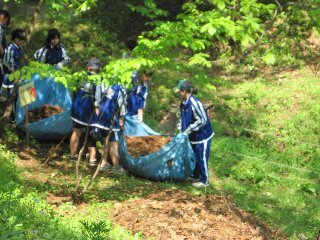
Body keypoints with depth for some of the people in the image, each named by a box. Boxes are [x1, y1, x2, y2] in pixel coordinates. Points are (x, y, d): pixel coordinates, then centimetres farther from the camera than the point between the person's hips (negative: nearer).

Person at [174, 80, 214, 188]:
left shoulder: (194, 104, -30)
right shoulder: (183, 103, -1)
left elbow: (202, 120, -27)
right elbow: (183, 117, 13)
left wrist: (189, 129, -24)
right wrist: (181, 128, 0)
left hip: (202, 135, -9)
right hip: (193, 136, 9)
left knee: (201, 158, 3)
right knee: (193, 156, 21)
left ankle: (204, 181, 17)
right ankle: (195, 176, 39)